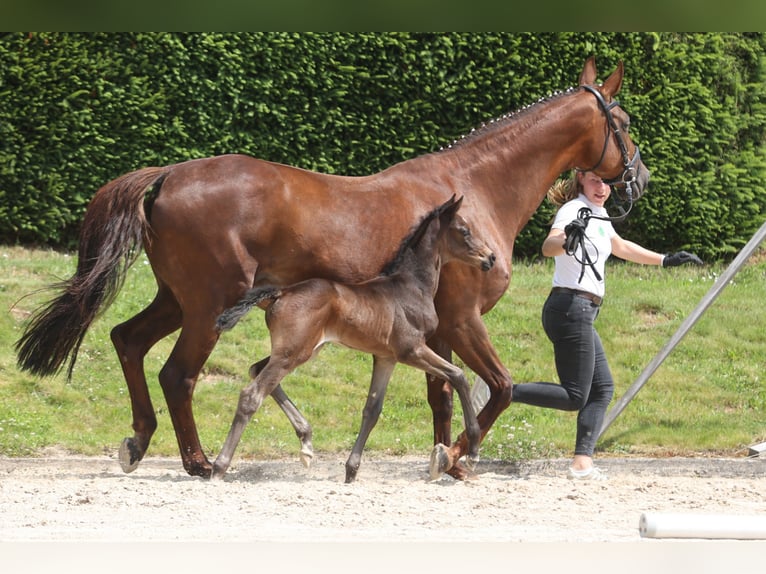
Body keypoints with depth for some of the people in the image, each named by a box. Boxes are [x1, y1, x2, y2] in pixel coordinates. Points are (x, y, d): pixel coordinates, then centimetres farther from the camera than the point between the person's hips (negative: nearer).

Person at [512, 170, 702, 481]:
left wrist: (665, 260, 40)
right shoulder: (574, 210, -13)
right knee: (574, 397, -11)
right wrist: (566, 239, -56)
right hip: (570, 307, -10)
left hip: (582, 314, 10)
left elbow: (621, 247, 36)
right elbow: (548, 247, -33)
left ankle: (582, 463, 4)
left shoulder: (598, 214, 16)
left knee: (602, 388, 8)